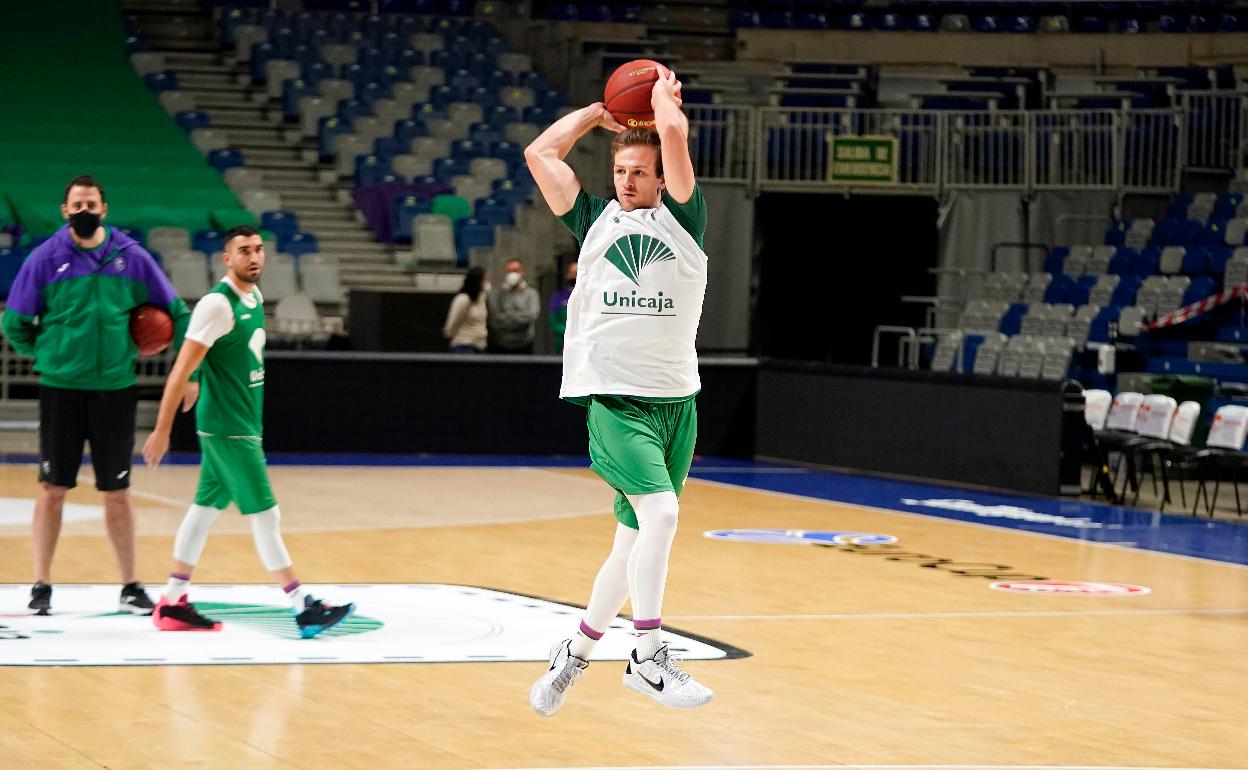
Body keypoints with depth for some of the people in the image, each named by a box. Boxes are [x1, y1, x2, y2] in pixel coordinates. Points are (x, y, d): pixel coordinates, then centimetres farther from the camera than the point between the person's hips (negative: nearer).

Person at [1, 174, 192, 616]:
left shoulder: (131, 257, 1)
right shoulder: (46, 259, -3)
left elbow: (176, 313, 8)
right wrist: (46, 355, 2)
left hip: (115, 389, 1)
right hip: (60, 388, -1)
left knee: (117, 493, 6)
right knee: (52, 489, 2)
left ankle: (131, 587, 15)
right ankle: (41, 586, 10)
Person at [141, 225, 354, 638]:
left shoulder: (254, 297, 10)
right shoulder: (217, 305, -17)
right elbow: (182, 369, -18)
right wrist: (162, 430, -18)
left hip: (243, 424, 9)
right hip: (227, 428, -9)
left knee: (205, 508, 11)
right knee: (265, 515, -6)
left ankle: (172, 604, 16)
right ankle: (303, 609, -4)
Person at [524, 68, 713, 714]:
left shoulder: (682, 217, 7)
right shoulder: (595, 220, 10)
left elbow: (674, 135, -7)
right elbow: (539, 153, 9)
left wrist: (663, 93, 11)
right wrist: (600, 112, 16)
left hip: (675, 398, 2)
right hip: (612, 396, -2)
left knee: (634, 541, 8)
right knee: (660, 513, -22)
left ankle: (575, 654, 24)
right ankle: (650, 658, -17)